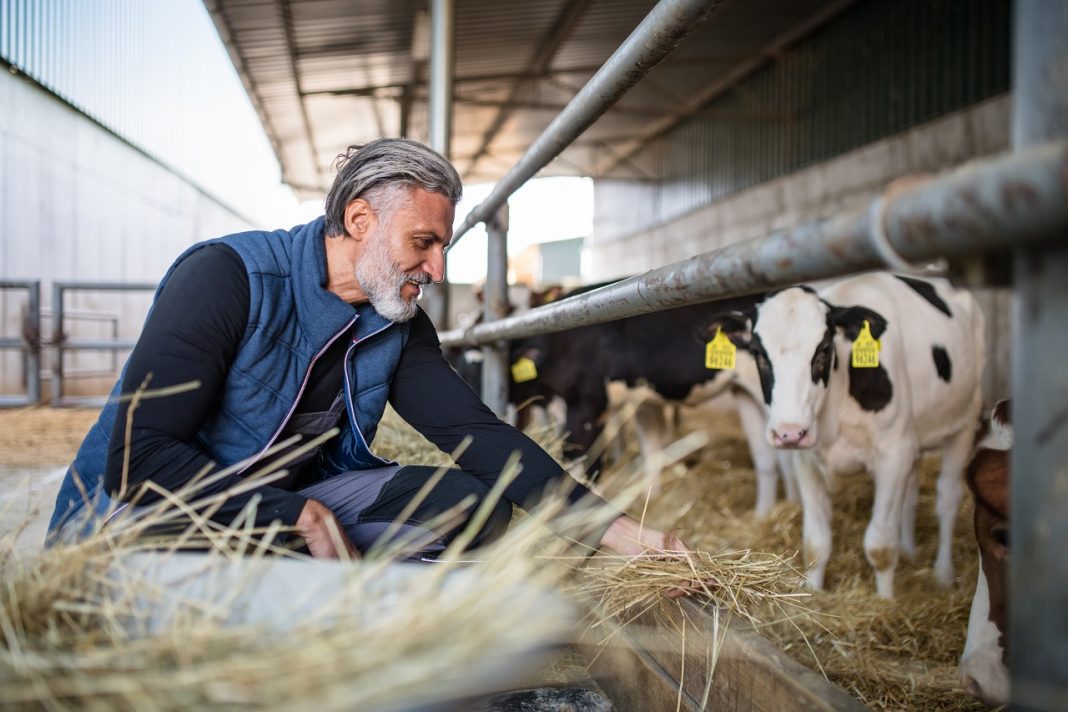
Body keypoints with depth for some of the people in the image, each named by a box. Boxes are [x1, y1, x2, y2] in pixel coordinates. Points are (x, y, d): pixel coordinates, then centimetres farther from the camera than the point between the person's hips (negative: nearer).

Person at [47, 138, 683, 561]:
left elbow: (477, 433, -6)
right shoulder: (227, 277, -19)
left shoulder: (400, 327, 0)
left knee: (471, 502, -13)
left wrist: (612, 529, -16)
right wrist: (302, 516, -30)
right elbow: (137, 457, -25)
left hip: (288, 506, 6)